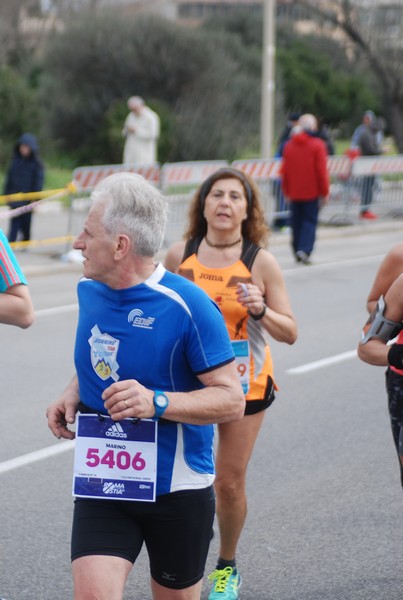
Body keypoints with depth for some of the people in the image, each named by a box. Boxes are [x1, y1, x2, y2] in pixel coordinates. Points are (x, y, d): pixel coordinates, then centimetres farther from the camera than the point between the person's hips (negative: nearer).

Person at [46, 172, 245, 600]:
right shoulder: (88, 291, 2)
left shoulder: (187, 305, -18)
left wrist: (157, 402, -31)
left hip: (176, 488, -4)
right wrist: (73, 395, 1)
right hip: (101, 484, 4)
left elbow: (232, 400, -16)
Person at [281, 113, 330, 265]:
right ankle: (304, 249, -17)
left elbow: (285, 170, 7)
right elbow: (321, 171, -10)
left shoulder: (289, 145, 5)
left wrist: (287, 191, 15)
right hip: (312, 191, -4)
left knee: (296, 221, 12)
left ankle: (297, 252, 16)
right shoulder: (317, 145, -9)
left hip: (294, 192, 4)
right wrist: (324, 192, -4)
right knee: (310, 220, 0)